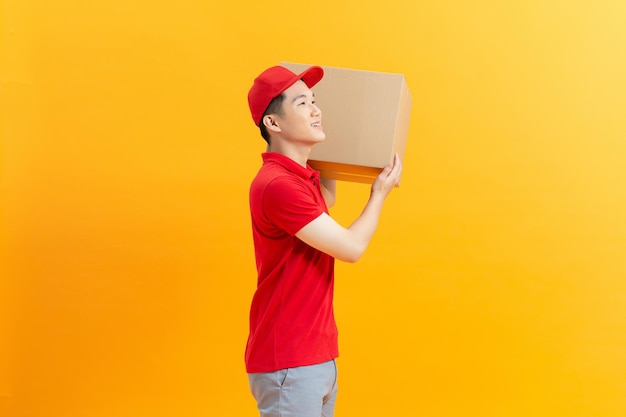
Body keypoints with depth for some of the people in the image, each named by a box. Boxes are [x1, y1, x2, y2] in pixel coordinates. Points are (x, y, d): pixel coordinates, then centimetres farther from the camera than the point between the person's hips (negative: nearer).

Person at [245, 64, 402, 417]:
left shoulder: (302, 177, 10)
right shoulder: (276, 185, -21)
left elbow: (326, 201, 36)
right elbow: (351, 247, -15)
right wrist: (380, 193, 1)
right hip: (288, 364, -9)